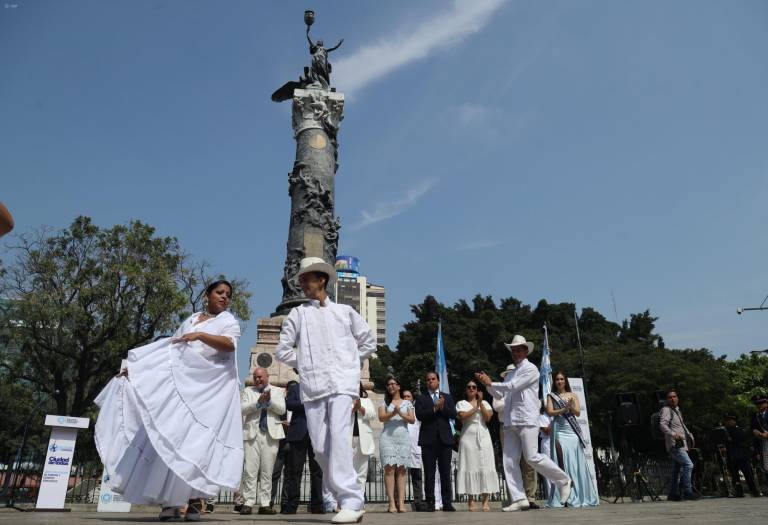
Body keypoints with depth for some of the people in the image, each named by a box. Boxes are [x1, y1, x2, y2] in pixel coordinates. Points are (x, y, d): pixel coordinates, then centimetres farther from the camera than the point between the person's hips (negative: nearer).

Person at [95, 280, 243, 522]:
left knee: (198, 439, -12)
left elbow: (229, 344, -14)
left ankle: (194, 501, -8)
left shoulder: (229, 321, 6)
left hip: (210, 390, -4)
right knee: (172, 436, -4)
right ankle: (171, 500, -1)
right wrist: (135, 366, 12)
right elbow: (169, 348, 18)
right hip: (182, 385, 5)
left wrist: (200, 335, -26)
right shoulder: (190, 320, 21)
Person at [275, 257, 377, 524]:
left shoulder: (344, 311, 13)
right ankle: (347, 498, 16)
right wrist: (305, 362, 9)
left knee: (339, 437, -19)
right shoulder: (297, 314, 14)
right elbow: (282, 350, 12)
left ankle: (351, 502, -18)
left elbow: (369, 342, 20)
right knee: (321, 447, 1)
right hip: (312, 386, 2)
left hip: (342, 382, -2)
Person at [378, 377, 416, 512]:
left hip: (403, 437, 1)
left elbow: (412, 420, 5)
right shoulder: (384, 402, 13)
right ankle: (392, 503, -12)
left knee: (401, 469, -2)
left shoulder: (407, 403, 15)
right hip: (388, 437, -1)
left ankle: (401, 502, -4)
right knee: (389, 468, -10)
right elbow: (381, 417, -1)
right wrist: (393, 413, -16)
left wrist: (401, 413, -11)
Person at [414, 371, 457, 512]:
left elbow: (453, 414, 3)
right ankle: (430, 503, 6)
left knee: (446, 472, 2)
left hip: (445, 438, 1)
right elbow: (419, 415, -7)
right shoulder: (421, 398, 8)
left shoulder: (447, 397, 15)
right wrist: (435, 408, -13)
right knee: (429, 473, 1)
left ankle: (447, 503, 7)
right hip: (428, 439, -1)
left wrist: (442, 407, -11)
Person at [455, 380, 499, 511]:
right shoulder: (461, 403, 9)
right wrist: (476, 407, -7)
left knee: (485, 466, -4)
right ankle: (471, 500, -2)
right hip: (468, 437, -2)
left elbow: (488, 418, -1)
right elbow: (463, 416, -10)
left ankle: (485, 500, -2)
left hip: (483, 437, 2)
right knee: (470, 466, -5)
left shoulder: (484, 403, 14)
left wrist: (480, 403, -5)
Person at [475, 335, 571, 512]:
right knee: (509, 461, -1)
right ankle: (519, 499, 2)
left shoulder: (530, 369, -2)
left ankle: (564, 481, 10)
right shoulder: (512, 373, 22)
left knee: (532, 457, -11)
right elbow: (500, 394, 22)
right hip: (510, 423, 7)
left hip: (527, 421, -7)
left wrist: (491, 383, -2)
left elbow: (512, 386, -11)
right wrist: (487, 383, 7)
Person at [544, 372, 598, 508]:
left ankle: (579, 496, 2)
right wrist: (564, 409, -12)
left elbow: (578, 413, 5)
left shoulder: (572, 395, 15)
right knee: (563, 462, -10)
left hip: (573, 430, 2)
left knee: (576, 462, -4)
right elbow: (550, 412, -1)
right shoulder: (551, 396, 11)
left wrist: (571, 406, -14)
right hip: (559, 431, -1)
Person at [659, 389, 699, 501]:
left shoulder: (677, 410, 22)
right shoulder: (666, 410, -6)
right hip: (674, 444, -9)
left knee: (678, 468, 10)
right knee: (688, 464, -19)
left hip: (681, 444, 9)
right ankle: (687, 492, -16)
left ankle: (673, 494, 14)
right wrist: (673, 434, -36)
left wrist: (689, 435, 21)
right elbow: (662, 424, -21)